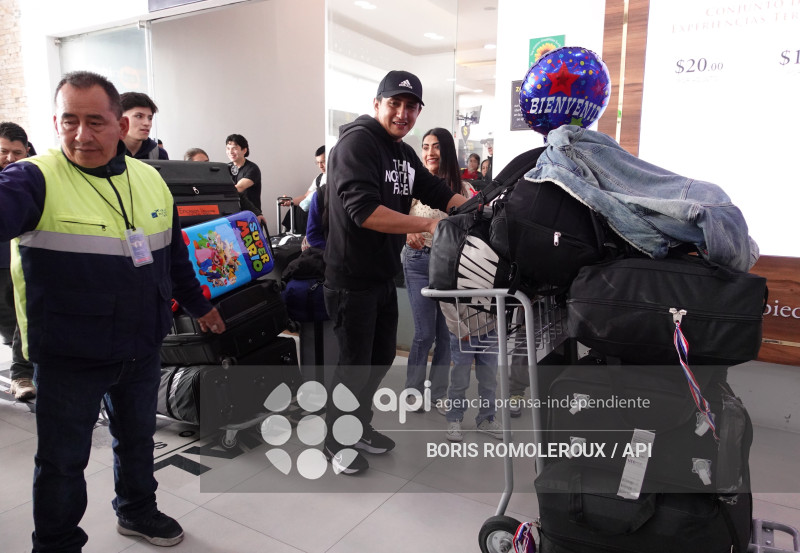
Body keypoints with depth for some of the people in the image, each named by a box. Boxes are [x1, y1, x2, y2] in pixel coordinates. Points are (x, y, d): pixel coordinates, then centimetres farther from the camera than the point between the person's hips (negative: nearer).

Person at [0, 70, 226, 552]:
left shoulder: (150, 179, 4)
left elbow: (174, 253, 14)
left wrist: (199, 305, 21)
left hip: (142, 349, 5)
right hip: (68, 356, -4)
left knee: (138, 438, 23)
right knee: (63, 461, 12)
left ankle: (137, 510, 47)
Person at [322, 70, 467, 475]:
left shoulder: (405, 154, 11)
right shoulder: (357, 142, -17)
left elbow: (439, 193, 13)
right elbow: (364, 210, -30)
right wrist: (428, 226, -34)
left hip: (384, 276, 9)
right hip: (351, 279, -9)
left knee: (382, 356, 19)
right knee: (355, 363, 3)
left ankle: (360, 426, 40)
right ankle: (335, 442, 25)